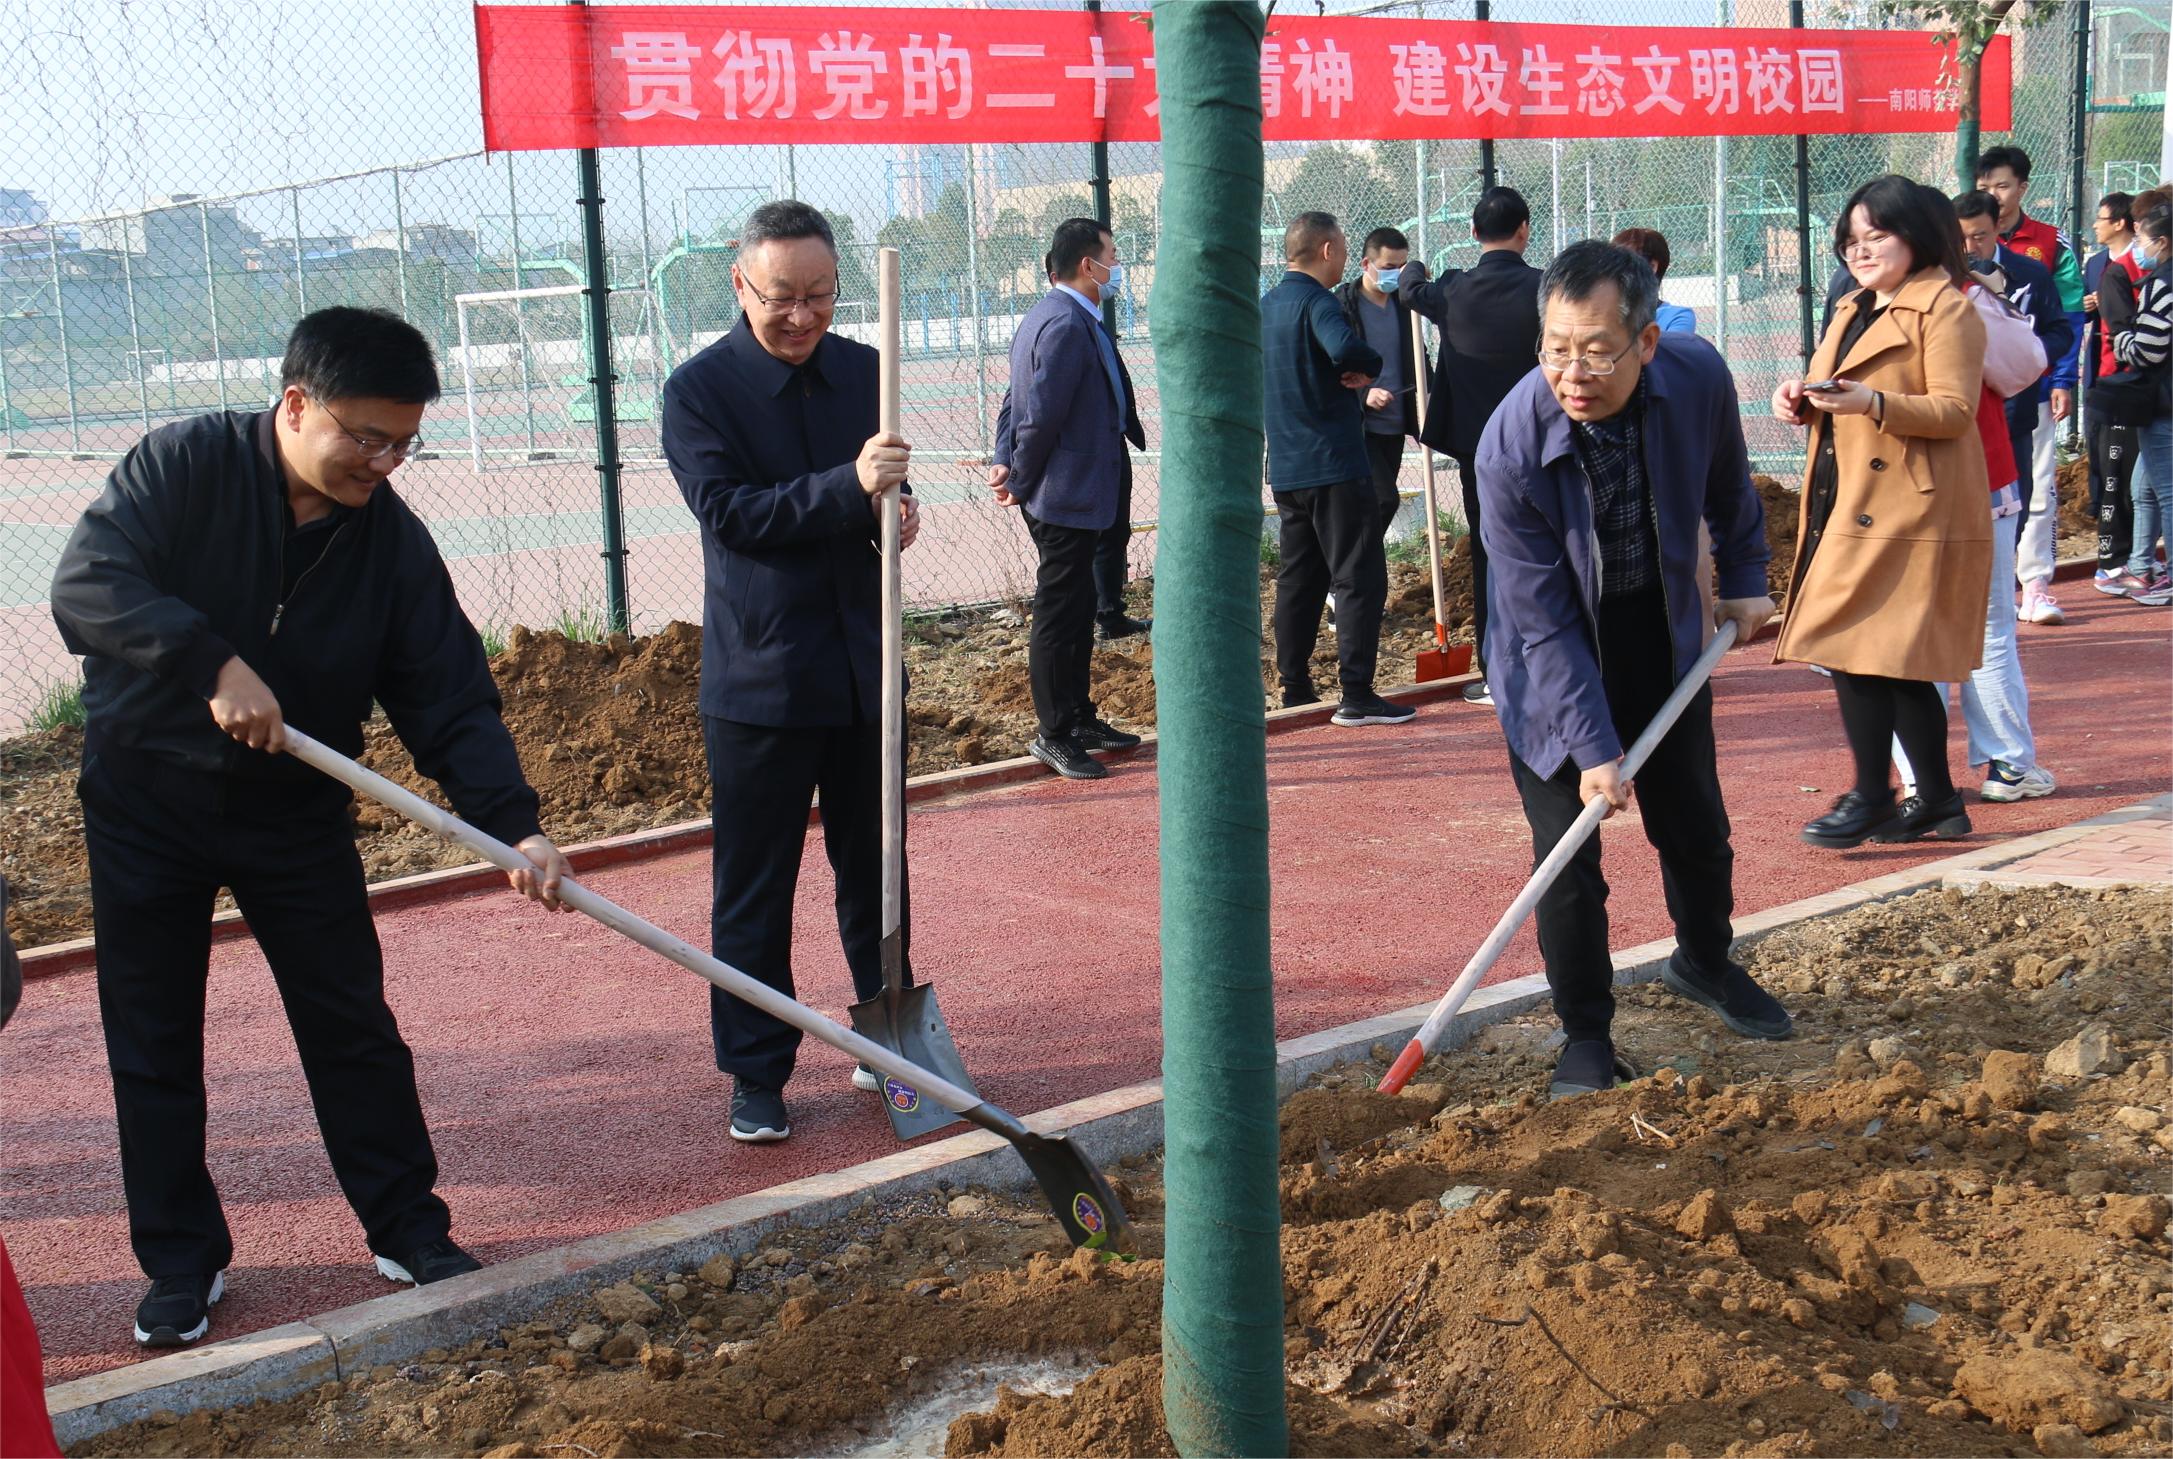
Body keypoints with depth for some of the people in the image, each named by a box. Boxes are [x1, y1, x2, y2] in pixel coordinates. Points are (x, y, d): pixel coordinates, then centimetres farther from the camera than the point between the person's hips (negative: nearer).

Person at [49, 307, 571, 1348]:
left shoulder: (392, 539, -8)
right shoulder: (182, 467, -15)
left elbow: (451, 697, -11)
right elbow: (86, 586, -26)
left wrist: (510, 822, -24)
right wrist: (212, 663, -39)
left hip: (296, 813, 2)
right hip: (146, 802, -1)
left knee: (353, 1026, 6)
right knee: (152, 1045, 6)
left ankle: (408, 1229, 20)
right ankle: (181, 1261, 20)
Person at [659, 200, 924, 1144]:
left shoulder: (860, 370, 8)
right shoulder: (698, 389, -7)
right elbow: (728, 510, -18)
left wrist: (896, 505, -7)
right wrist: (849, 488, -29)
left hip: (864, 667, 5)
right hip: (759, 677, -4)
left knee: (875, 871, 14)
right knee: (753, 889, 4)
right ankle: (755, 1074, 16)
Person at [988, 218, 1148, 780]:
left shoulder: (1059, 315, 14)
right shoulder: (1066, 323, -20)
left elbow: (1017, 402, 15)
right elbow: (1041, 414, -21)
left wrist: (1007, 464, 5)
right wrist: (1020, 482, -11)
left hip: (1076, 498, 11)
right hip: (1066, 496, -11)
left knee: (1076, 609, 18)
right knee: (1059, 615, -2)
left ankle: (1079, 718, 29)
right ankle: (1053, 735, 7)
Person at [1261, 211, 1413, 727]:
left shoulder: (1266, 306, 12)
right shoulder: (1316, 302, -14)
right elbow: (1345, 348, -36)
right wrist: (1367, 367, -14)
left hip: (1286, 467, 9)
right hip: (1335, 464, -9)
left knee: (1298, 578, 14)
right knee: (1360, 577, -5)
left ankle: (1295, 687, 18)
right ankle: (1356, 694, -7)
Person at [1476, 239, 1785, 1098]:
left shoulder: (1698, 378, -21)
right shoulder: (1511, 450, -31)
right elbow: (1545, 624, -25)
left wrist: (1744, 578, 13)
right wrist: (1593, 748, -25)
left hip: (1664, 634, 4)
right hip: (1554, 668, -4)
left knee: (1695, 823, 16)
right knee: (1567, 850, -6)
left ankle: (1704, 962, 44)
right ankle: (1586, 1035, 12)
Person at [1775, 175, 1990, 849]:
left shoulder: (1947, 309, -7)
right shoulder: (1853, 311, 21)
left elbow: (1955, 409, -16)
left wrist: (1872, 402, -29)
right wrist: (1804, 399, 6)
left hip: (1906, 510, -9)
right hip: (1846, 506, 9)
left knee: (1854, 648, -12)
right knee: (1896, 662, 10)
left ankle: (1871, 797, -3)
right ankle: (1937, 800, 18)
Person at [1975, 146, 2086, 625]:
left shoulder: (2051, 244, 4)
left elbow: (2069, 319, 2)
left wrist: (2063, 382, -7)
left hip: (2032, 389, 0)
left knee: (2038, 487, -1)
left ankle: (2036, 584, 5)